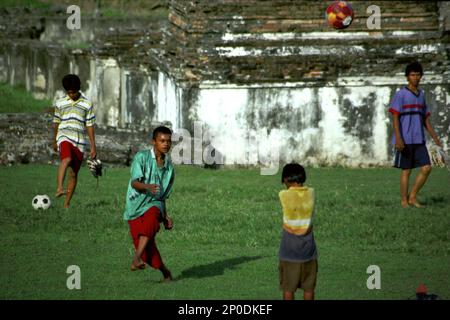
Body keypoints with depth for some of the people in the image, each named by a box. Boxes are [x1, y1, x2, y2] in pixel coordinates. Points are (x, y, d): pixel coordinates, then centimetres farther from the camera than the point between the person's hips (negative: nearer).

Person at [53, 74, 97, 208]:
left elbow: (89, 126, 7)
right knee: (66, 159, -33)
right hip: (64, 137, -2)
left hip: (79, 141, 2)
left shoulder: (87, 104, 6)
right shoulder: (60, 103, 7)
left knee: (73, 174, 2)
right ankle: (59, 189, -46)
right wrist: (54, 142, 24)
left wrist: (93, 146, 4)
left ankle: (67, 204, 10)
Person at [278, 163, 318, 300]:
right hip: (307, 248, 2)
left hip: (289, 249, -2)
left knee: (288, 287, 6)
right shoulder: (310, 193, -5)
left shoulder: (284, 195, -12)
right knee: (308, 287, 10)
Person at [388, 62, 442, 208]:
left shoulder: (421, 95, 15)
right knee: (406, 171, -1)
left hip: (419, 140, 6)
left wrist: (435, 138, 13)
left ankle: (412, 197, 8)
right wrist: (398, 139, -19)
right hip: (405, 140, -6)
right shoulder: (401, 94, -4)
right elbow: (395, 117, -10)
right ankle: (404, 201, 8)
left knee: (426, 168, -3)